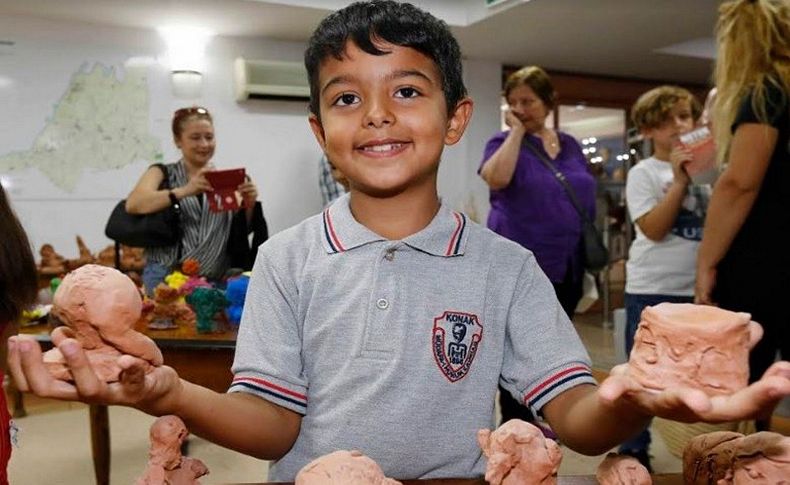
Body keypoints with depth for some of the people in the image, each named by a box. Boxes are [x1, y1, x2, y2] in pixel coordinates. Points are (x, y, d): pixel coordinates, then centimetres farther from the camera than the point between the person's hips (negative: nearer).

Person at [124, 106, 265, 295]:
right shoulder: (162, 173, 10)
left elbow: (242, 232, 14)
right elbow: (132, 205, -10)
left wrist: (249, 205, -7)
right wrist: (185, 191, -24)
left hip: (215, 279, 3)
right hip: (166, 274, -2)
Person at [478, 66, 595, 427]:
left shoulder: (570, 145, 10)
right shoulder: (504, 143, -4)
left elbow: (587, 198, 17)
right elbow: (496, 179, -27)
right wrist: (516, 130, -17)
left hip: (565, 265, 6)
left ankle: (541, 422, 32)